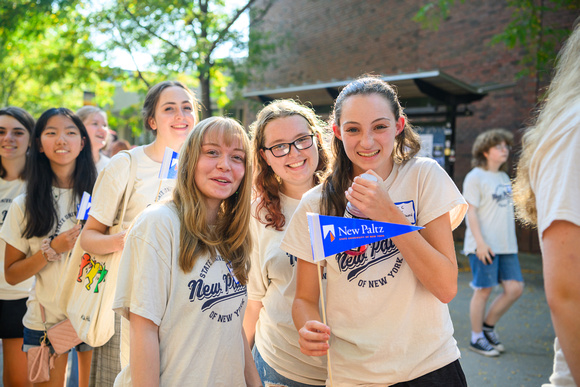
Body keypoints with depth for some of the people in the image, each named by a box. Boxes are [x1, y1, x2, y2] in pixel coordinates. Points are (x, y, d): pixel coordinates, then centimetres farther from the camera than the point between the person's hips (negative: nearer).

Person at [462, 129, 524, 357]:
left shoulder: (504, 177, 16)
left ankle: (488, 326, 22)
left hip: (506, 245, 8)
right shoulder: (475, 177, -7)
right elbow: (471, 211, -13)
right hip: (484, 246, -7)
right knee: (483, 290, 0)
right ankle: (477, 338, 14)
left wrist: (510, 242, 17)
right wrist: (480, 243, -19)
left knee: (515, 288, 4)